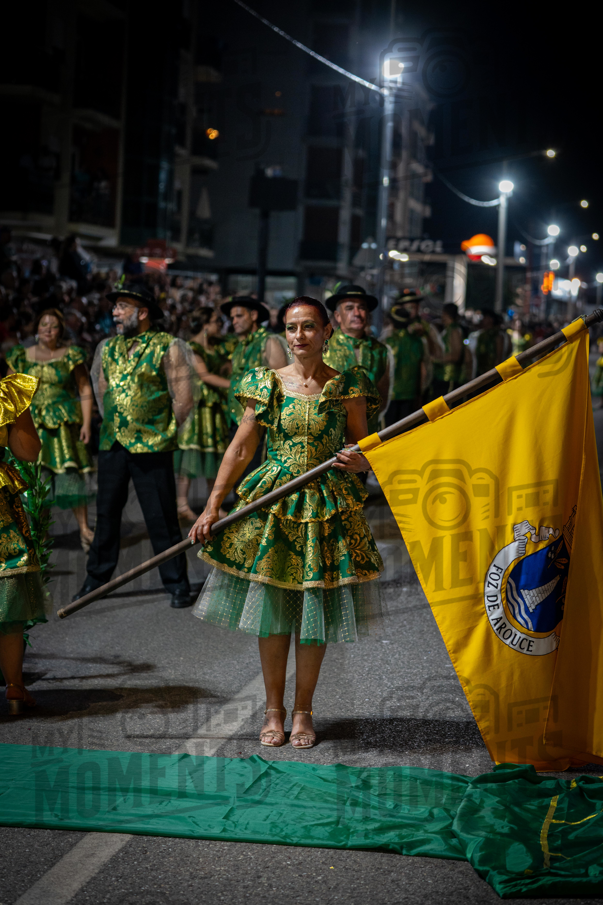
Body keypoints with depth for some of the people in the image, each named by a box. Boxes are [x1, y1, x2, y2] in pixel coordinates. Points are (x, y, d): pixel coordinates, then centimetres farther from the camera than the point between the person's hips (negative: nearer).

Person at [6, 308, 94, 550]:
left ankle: (84, 528, -4)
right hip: (32, 424, 2)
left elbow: (85, 391, 2)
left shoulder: (71, 356, 2)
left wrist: (87, 423, -7)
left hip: (65, 423, -2)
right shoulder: (21, 357, 8)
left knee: (70, 473, -8)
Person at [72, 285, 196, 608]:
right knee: (106, 514, 11)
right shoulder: (108, 348, 12)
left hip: (152, 447, -5)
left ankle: (176, 584, 9)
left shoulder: (168, 347, -5)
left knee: (161, 518, -1)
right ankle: (96, 579, 21)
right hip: (111, 444, 5)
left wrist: (163, 431, 0)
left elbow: (183, 399, -5)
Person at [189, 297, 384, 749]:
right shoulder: (267, 384, 1)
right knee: (270, 611, 4)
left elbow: (365, 451, 7)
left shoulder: (347, 386, 0)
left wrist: (358, 461, -18)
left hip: (328, 509, 0)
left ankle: (303, 711, 20)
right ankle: (274, 709, 20)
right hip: (272, 506, 1)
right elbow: (241, 448, 4)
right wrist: (212, 506, 0)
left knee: (315, 614, 4)